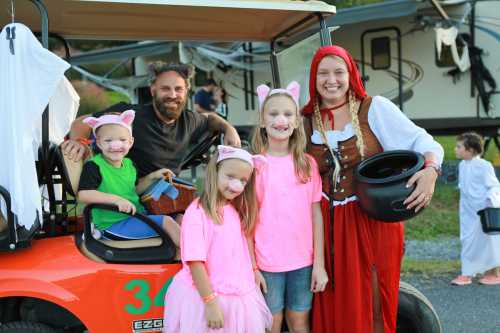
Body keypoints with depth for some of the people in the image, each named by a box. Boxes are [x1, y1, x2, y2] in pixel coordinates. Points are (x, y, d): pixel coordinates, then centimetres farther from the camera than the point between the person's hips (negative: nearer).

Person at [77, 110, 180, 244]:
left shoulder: (128, 164, 10)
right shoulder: (94, 166, -13)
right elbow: (83, 195, -26)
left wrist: (152, 177, 10)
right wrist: (116, 199, -33)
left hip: (134, 216, 8)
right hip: (112, 224, -8)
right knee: (166, 222, -17)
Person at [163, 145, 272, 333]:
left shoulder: (236, 211, 6)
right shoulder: (197, 212, -17)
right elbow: (195, 262, -20)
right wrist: (211, 302, -19)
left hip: (240, 297, 7)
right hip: (204, 298, -7)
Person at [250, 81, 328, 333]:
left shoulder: (308, 164, 2)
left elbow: (316, 215, 3)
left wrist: (319, 264, 0)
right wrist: (251, 267, -7)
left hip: (303, 261, 2)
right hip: (267, 263, -2)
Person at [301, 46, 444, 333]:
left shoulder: (375, 109, -3)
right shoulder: (305, 122, 5)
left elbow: (423, 143, -7)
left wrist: (430, 171, -26)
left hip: (373, 223, -2)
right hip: (327, 228, 3)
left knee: (372, 307, 4)